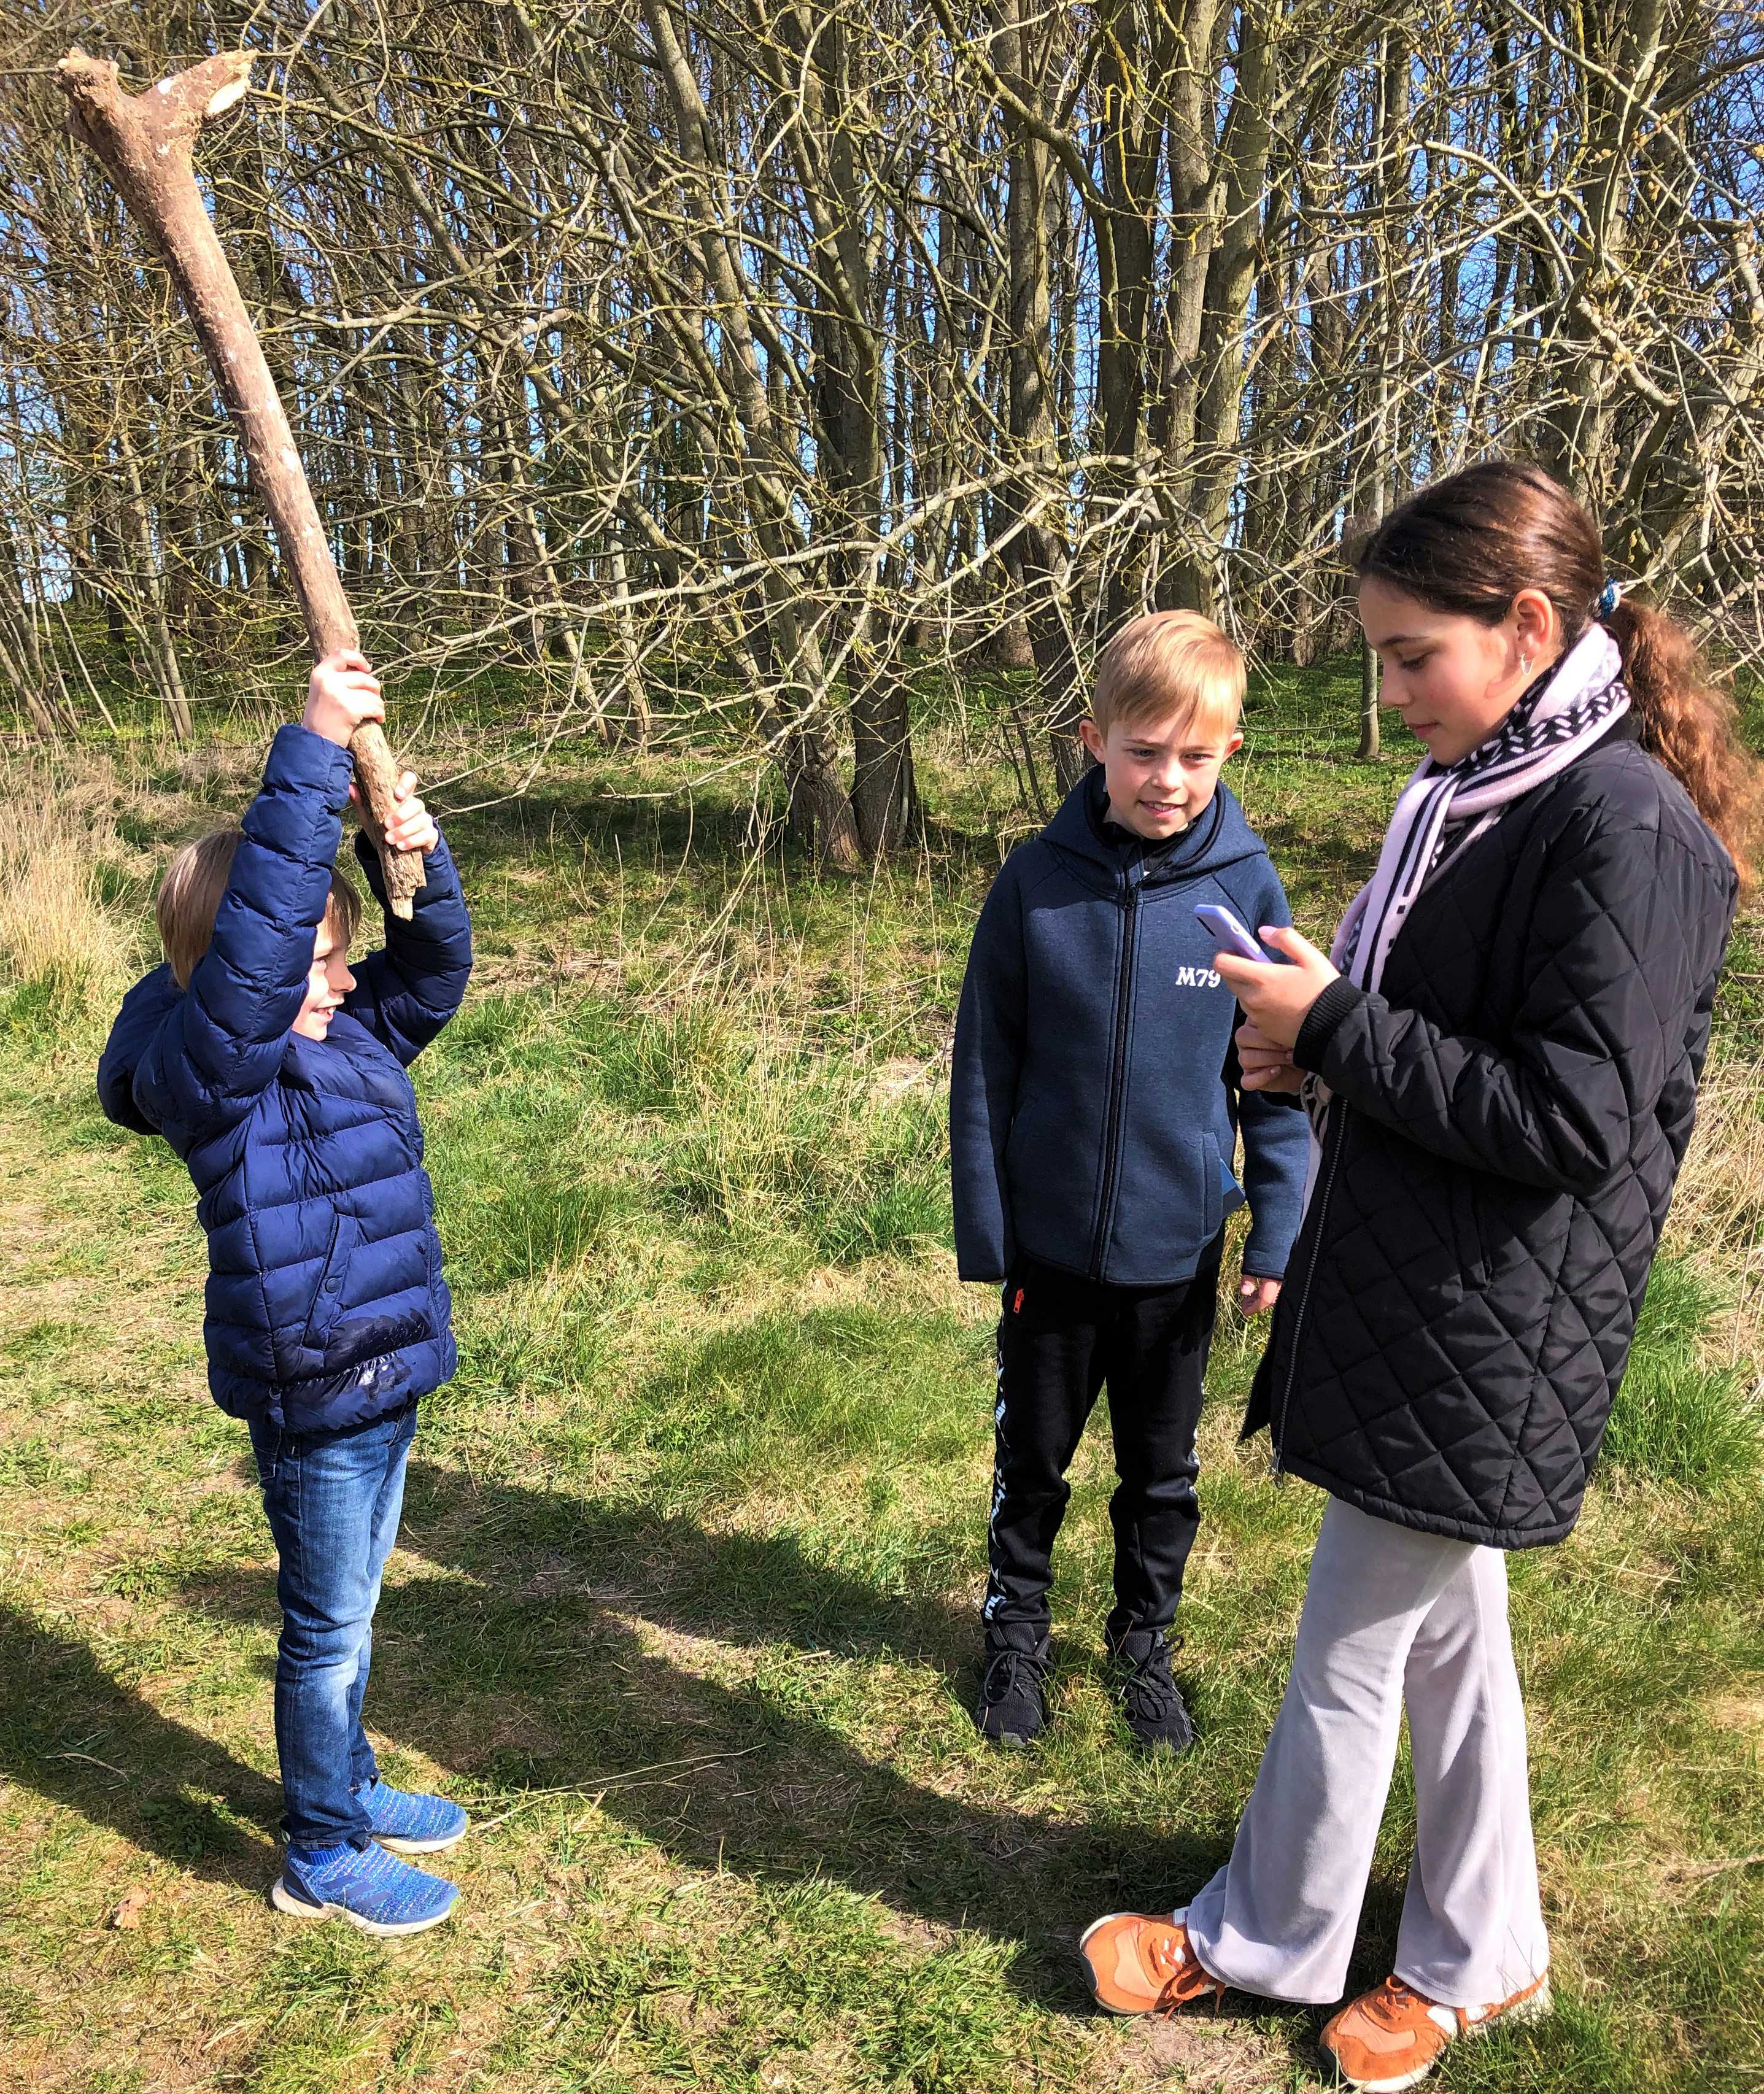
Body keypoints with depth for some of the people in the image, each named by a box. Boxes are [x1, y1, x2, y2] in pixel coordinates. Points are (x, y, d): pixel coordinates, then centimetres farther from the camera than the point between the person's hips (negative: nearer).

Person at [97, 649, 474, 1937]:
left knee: (354, 1603, 24)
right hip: (314, 1397, -8)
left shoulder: (347, 1034, 5)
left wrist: (419, 854, -10)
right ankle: (323, 1858, 27)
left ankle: (350, 1785, 44)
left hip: (381, 1377, 8)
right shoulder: (209, 1060, -20)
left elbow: (436, 961, 9)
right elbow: (257, 921, -34)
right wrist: (316, 750, -34)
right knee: (329, 1627, 8)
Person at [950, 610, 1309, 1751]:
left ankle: (1146, 1639, 42)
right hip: (1052, 1241, 0)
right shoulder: (1037, 882, -11)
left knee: (1164, 1468, 19)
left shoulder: (1248, 887, -10)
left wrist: (1279, 1232, -2)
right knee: (1034, 1459, 18)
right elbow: (984, 1066, -5)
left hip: (1181, 1247, 1)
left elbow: (1280, 1077, -2)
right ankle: (1018, 1630, 41)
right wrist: (983, 1227, -4)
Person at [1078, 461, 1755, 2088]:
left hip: (1482, 1337, -9)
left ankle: (1267, 1941, 33)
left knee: (1352, 1657, 9)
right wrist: (1314, 1051, -2)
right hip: (1408, 1296, 9)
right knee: (1447, 1636, 21)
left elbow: (1570, 1120, -22)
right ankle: (1480, 1956, 41)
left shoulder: (1626, 829, -20)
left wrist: (1334, 1025, -19)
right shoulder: (1469, 798, 8)